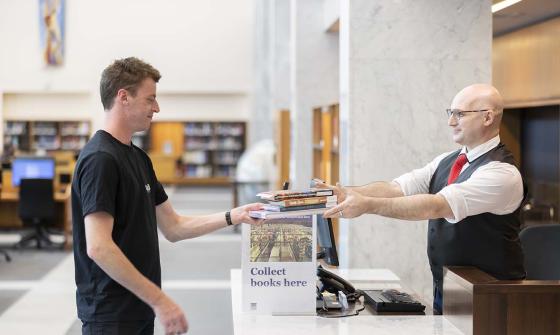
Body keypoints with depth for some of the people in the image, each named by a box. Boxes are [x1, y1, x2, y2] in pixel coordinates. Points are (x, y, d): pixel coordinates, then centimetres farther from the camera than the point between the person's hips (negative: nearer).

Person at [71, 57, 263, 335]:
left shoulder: (138, 157, 12)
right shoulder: (100, 159, -18)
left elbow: (172, 227, 17)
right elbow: (98, 247, -25)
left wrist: (232, 216, 7)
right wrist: (158, 299, -24)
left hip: (138, 311, 10)